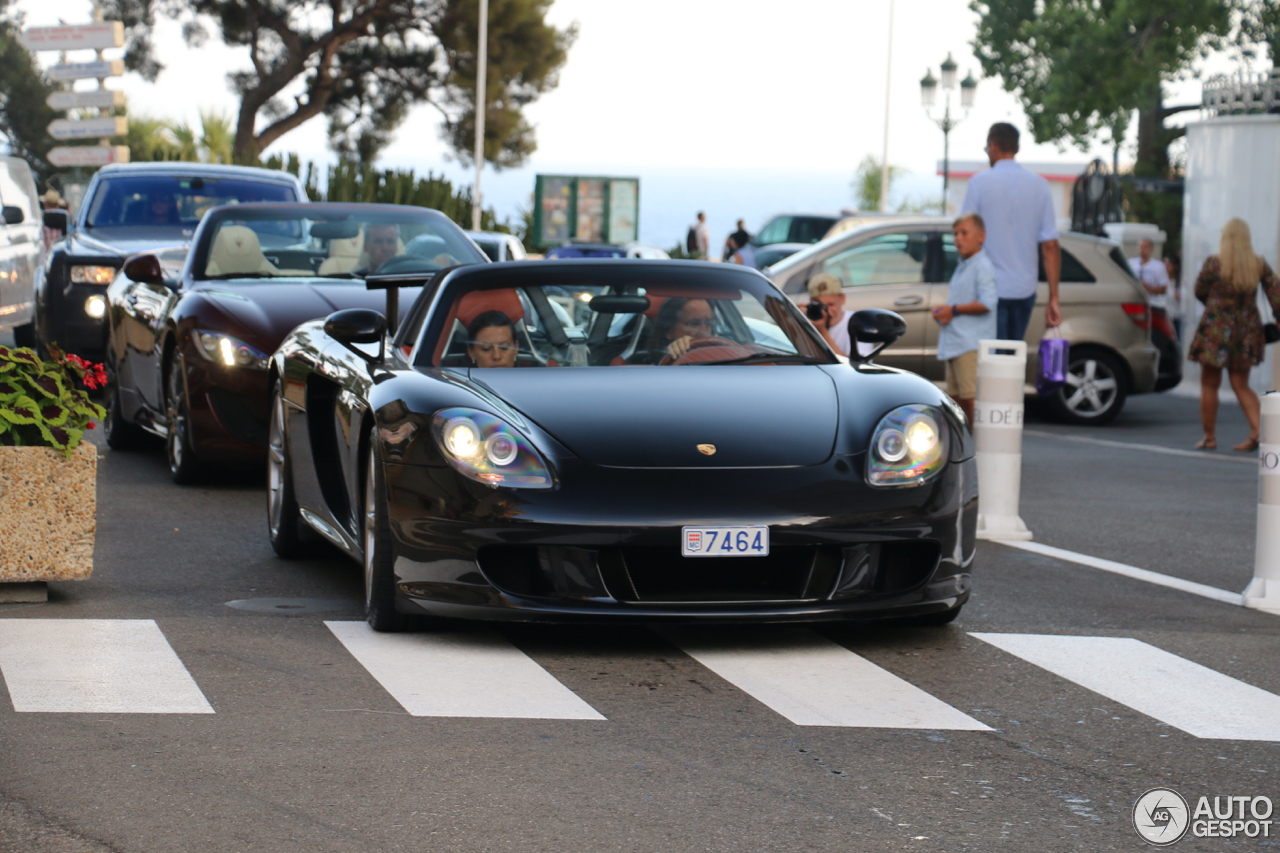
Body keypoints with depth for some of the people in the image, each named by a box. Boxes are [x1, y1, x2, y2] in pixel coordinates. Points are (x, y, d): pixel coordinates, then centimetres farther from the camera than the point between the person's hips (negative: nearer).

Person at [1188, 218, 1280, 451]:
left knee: (1209, 386, 8)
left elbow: (1199, 291, 3)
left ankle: (1209, 437, 11)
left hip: (1217, 329, -4)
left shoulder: (1214, 263, -10)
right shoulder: (1259, 265, 0)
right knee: (1241, 385, 12)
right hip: (1248, 329, 4)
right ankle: (1258, 430, -6)